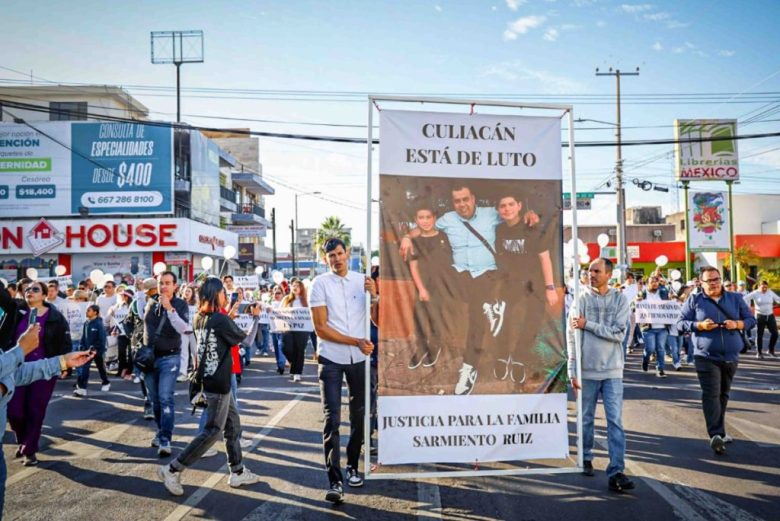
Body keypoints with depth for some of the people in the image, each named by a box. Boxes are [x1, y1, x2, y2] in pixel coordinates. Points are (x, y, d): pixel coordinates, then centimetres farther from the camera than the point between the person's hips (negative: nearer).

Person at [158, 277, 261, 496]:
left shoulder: (198, 319, 4)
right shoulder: (221, 320, -18)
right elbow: (241, 338, -3)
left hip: (207, 378, 9)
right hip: (218, 383, -9)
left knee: (233, 424, 16)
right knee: (212, 431, 0)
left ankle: (237, 472, 23)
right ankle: (172, 469, 2)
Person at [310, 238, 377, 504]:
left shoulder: (362, 281, 4)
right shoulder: (320, 284, -4)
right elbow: (321, 328, -9)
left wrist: (374, 295, -13)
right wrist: (356, 341, -15)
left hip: (359, 358, 3)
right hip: (331, 359, -3)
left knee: (359, 415, 12)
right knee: (332, 419, -7)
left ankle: (352, 466, 30)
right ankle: (335, 481, -7)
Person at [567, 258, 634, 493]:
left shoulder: (620, 299, 2)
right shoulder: (582, 300, 1)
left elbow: (618, 333, -8)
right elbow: (572, 337, -2)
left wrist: (588, 324, -11)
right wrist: (573, 370, -7)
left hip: (612, 370, 0)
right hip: (587, 370, 0)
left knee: (615, 422, -4)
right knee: (586, 418, 11)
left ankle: (616, 471, -4)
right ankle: (586, 458, 29)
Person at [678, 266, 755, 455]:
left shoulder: (735, 299, 8)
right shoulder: (694, 300, 0)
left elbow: (750, 319, 10)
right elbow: (681, 323, 0)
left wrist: (737, 324, -11)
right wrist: (700, 325, -18)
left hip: (730, 356, 4)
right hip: (706, 357, -4)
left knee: (723, 394, 15)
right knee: (711, 395, -13)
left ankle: (720, 431, 28)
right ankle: (716, 435, -19)